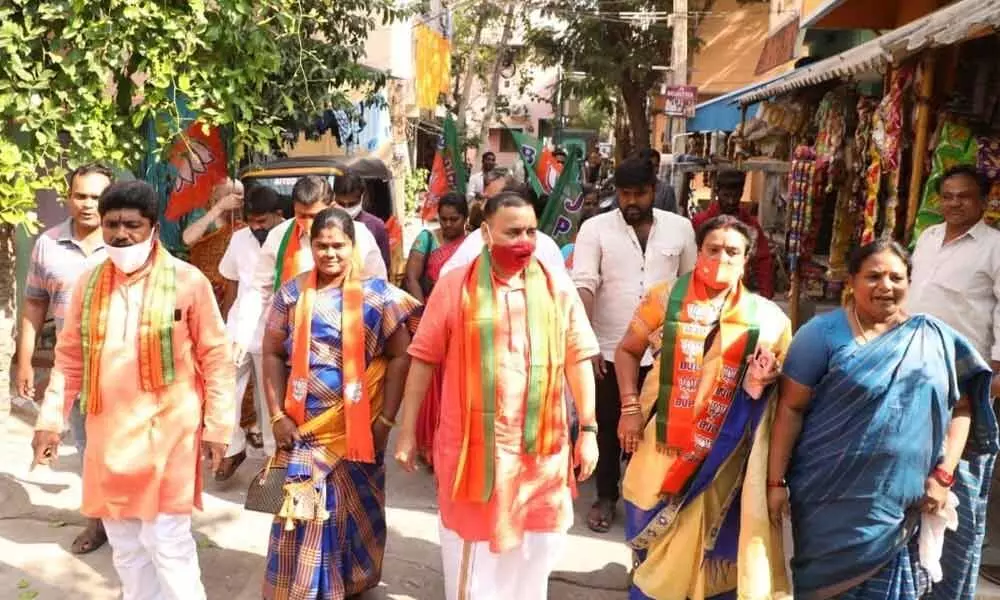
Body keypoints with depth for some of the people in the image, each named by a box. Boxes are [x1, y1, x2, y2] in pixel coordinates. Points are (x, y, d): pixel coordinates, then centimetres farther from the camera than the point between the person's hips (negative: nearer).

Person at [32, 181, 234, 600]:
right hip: (107, 435, 5)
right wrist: (51, 420, 8)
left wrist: (217, 426, -6)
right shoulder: (89, 283, 5)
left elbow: (215, 357, -6)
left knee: (167, 543, 0)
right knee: (125, 547, 17)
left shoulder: (187, 281, -8)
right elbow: (69, 359, 12)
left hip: (166, 433, -5)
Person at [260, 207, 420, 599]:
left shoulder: (376, 294, -6)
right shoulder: (292, 294, 0)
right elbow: (273, 354, 4)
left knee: (355, 508, 13)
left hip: (358, 425, -1)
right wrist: (277, 415, -4)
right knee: (303, 511, 7)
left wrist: (386, 419, -10)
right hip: (305, 425, 1)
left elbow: (399, 356, -6)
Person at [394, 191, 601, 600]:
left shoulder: (558, 289, 2)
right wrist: (407, 432, -1)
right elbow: (423, 360, -1)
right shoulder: (455, 286, -4)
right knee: (472, 549, 14)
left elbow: (578, 360, 5)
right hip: (472, 446, -2)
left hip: (541, 448, 2)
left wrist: (588, 431, 3)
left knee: (535, 549, 17)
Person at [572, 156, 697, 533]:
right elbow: (583, 286, -13)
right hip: (610, 350, -1)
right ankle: (606, 497, 30)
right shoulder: (595, 228, -5)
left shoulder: (680, 228, 2)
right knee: (608, 428, 12)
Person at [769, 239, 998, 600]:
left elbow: (961, 407, 8)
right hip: (834, 501, -3)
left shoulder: (935, 338, 4)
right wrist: (776, 481, -10)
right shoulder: (825, 333, -8)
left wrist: (944, 474, -3)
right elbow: (790, 408, -8)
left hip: (903, 506, 3)